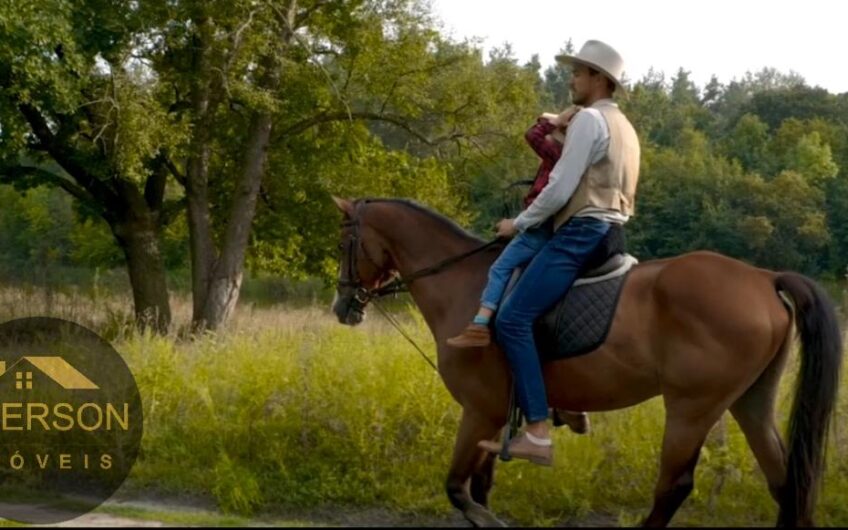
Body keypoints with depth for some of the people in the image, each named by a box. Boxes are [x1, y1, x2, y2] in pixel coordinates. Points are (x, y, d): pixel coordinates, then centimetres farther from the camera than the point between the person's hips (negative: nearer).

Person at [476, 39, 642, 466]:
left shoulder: (589, 119, -9)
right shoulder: (624, 127, 22)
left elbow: (560, 190, -14)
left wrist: (519, 224, -3)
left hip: (581, 234, -11)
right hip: (609, 232, 11)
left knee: (513, 319, -19)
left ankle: (538, 434, -28)